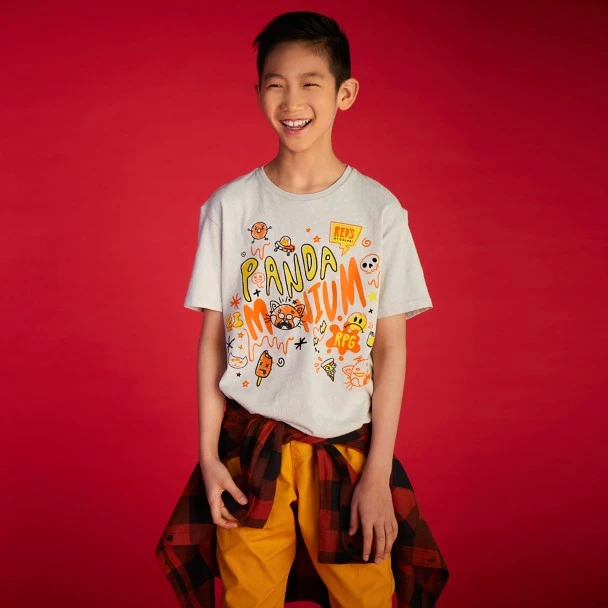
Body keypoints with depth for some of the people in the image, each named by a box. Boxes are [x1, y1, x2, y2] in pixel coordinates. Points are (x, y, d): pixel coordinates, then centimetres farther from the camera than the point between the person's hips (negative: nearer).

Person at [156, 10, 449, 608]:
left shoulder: (379, 209, -4)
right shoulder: (230, 206, -2)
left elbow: (391, 347, -2)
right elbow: (212, 338, 1)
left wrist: (378, 473, -4)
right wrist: (208, 454, -2)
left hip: (349, 449, 0)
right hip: (250, 450, 1)